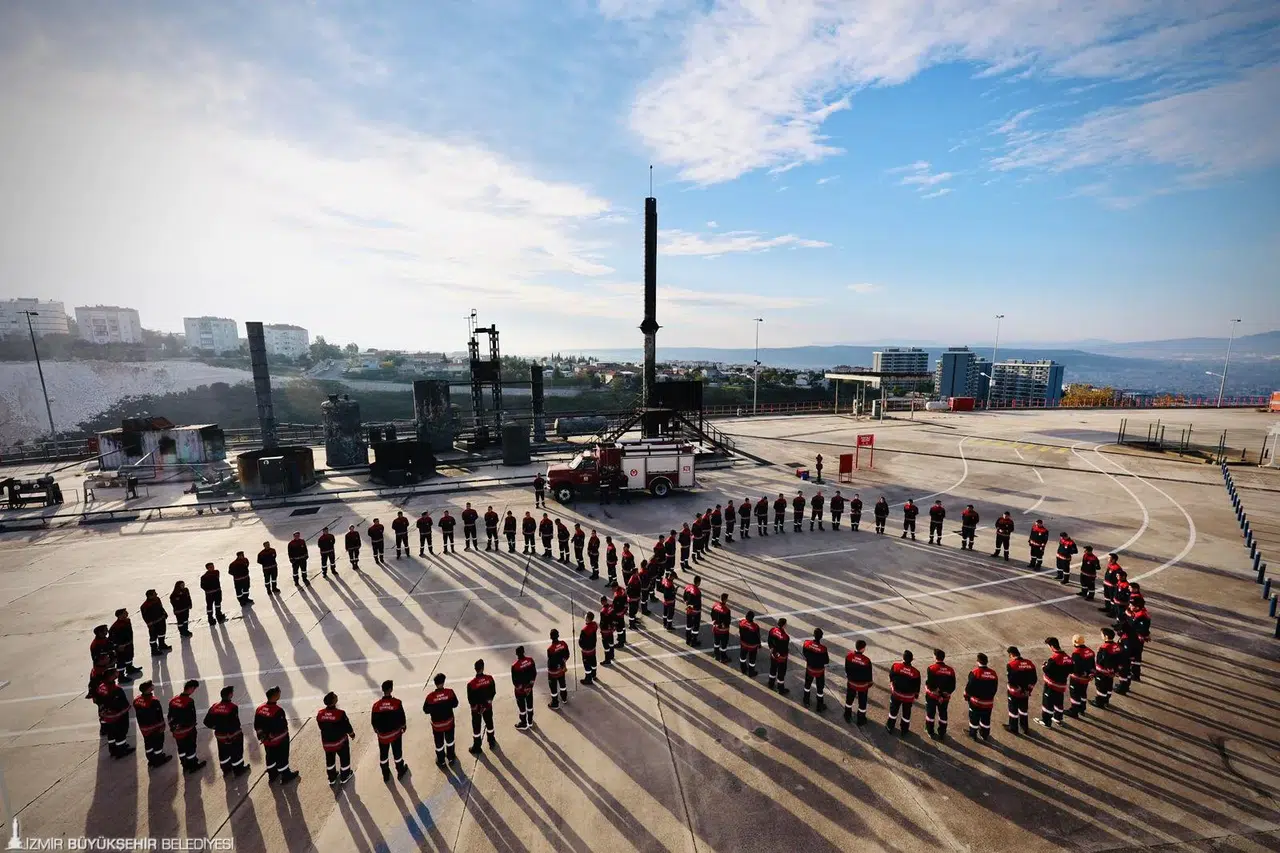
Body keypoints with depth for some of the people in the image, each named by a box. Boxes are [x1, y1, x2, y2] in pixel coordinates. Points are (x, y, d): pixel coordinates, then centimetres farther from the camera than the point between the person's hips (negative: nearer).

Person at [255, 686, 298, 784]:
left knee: (270, 757, 25)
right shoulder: (278, 711, -32)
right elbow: (282, 727, -26)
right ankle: (285, 776, 27)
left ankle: (272, 775, 43)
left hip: (266, 740, 7)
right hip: (279, 740, -7)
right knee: (282, 758, 12)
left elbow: (257, 725, 3)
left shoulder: (260, 709, -9)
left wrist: (262, 736, 16)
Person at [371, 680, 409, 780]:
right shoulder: (397, 703, -23)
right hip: (396, 732, -1)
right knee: (397, 753, 19)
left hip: (382, 734, 1)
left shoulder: (376, 705, -19)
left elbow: (373, 721, -6)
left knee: (383, 754, 23)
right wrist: (404, 726, 9)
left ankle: (385, 775, 39)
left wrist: (376, 730, 15)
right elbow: (402, 717, -12)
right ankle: (400, 771, 37)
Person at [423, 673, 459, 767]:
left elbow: (426, 710, -12)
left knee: (439, 743, 20)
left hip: (437, 724, -1)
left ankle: (441, 761, 38)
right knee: (450, 740, 24)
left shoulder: (430, 696, -25)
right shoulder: (450, 692, -21)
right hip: (449, 721, 1)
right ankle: (451, 758, 42)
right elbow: (455, 704, -8)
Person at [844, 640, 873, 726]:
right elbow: (869, 674, -16)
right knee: (862, 703, 18)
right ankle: (861, 720, 34)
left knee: (849, 699, 23)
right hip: (863, 685, -3)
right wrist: (869, 685, 3)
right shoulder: (866, 660, -29)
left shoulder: (849, 656, -18)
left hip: (851, 682, 3)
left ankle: (847, 716, 40)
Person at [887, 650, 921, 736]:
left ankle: (889, 727, 35)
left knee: (893, 711, 20)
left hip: (896, 694, 1)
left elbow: (891, 676, -4)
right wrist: (915, 697, 7)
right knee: (906, 714, 20)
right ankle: (903, 731, 35)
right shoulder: (915, 672, -24)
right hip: (908, 697, -1)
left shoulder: (896, 665, -21)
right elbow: (916, 687, -11)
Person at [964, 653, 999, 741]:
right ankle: (985, 735, 33)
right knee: (986, 719, 20)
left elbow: (969, 686, -15)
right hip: (988, 702, 4)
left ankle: (973, 734, 22)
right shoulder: (993, 673, -4)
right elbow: (995, 688, 6)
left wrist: (967, 696, 2)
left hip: (976, 701, -4)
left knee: (974, 718, 11)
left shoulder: (975, 672, -19)